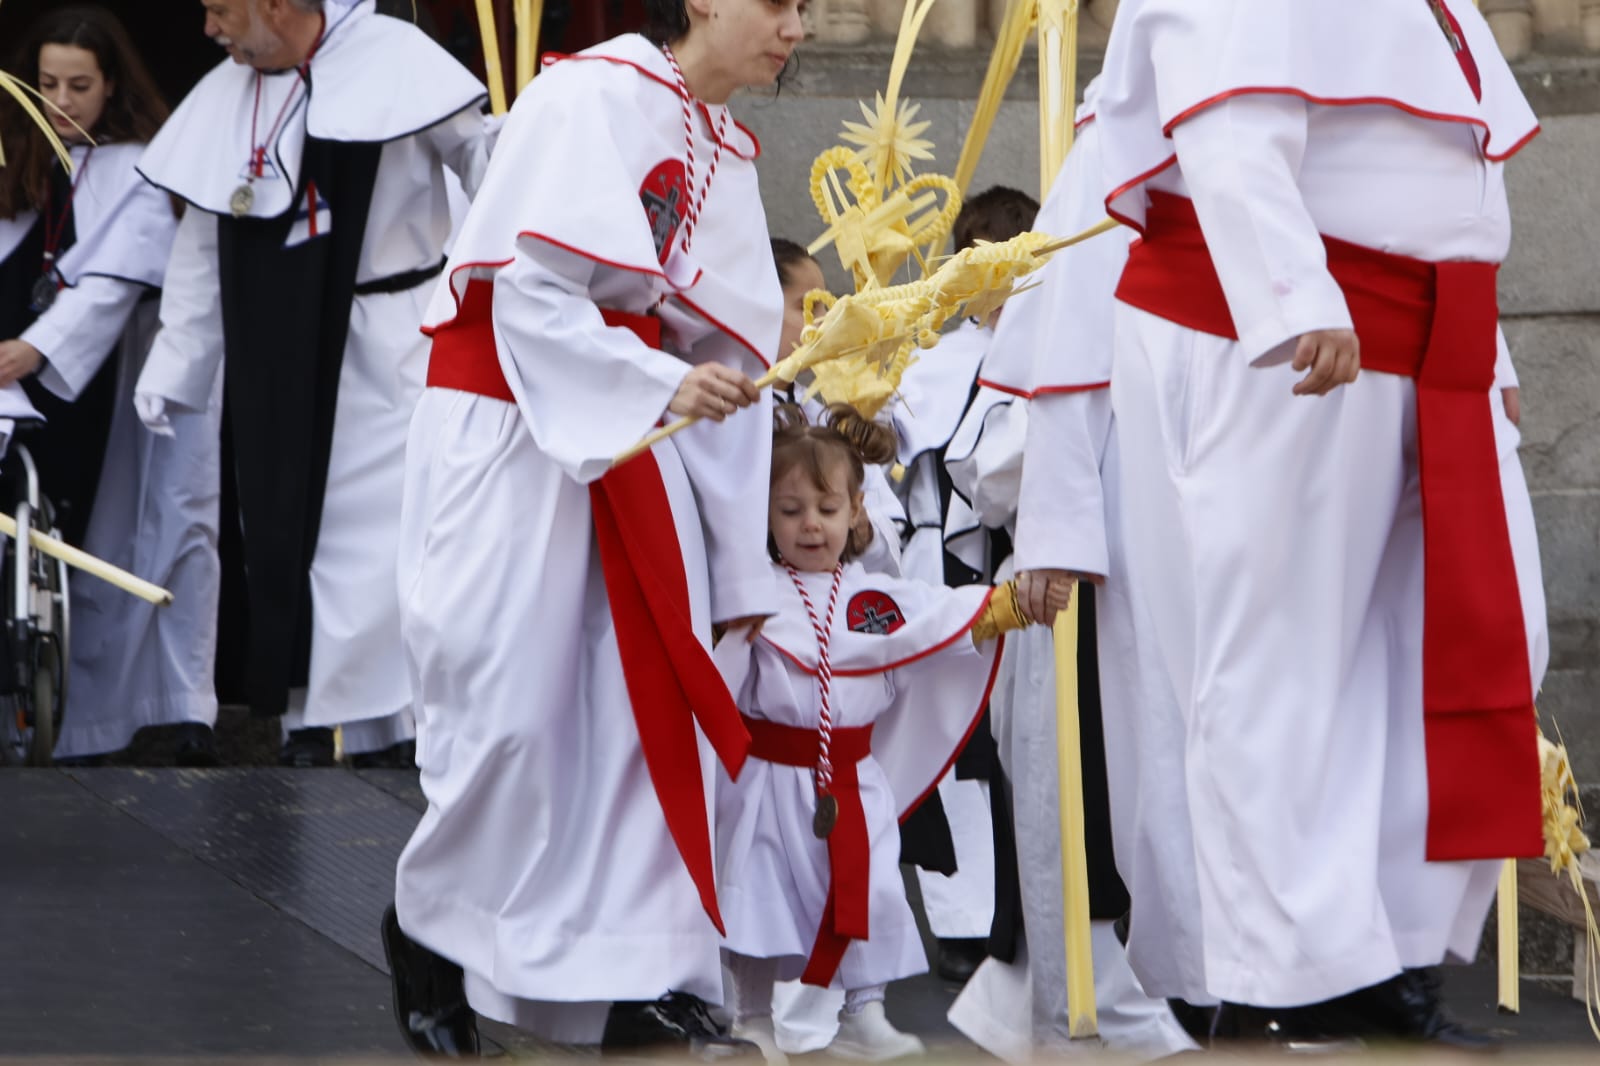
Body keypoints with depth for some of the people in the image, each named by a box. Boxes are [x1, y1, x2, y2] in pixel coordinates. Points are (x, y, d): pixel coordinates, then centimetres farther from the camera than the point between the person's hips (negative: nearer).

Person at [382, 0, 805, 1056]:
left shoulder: (728, 150, 12)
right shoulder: (589, 98, -12)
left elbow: (728, 347, 11)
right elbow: (530, 295, -18)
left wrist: (742, 568, 8)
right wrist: (660, 384, -26)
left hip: (639, 447, 7)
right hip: (515, 434, -7)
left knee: (657, 701, 0)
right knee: (509, 706, -5)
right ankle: (432, 925, 18)